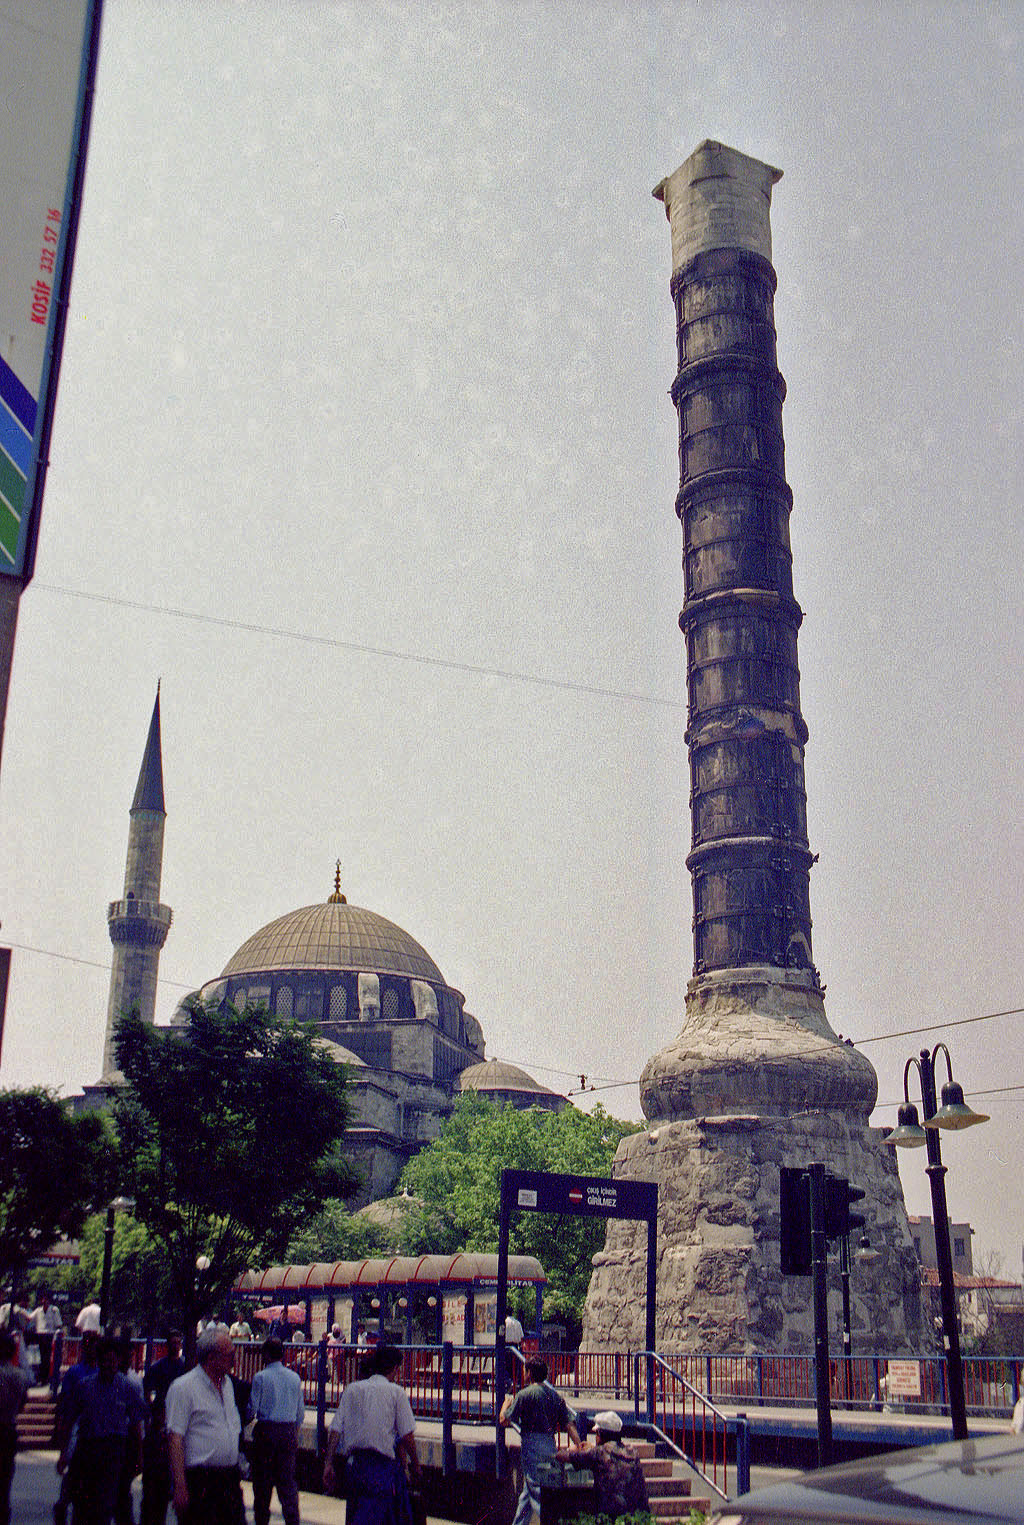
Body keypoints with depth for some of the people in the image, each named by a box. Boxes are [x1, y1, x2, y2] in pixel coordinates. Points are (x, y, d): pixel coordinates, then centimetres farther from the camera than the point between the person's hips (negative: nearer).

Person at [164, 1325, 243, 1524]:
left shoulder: (227, 1383, 14)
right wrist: (180, 1486, -19)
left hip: (229, 1479, 7)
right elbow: (175, 1439, -14)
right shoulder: (183, 1387, -10)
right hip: (200, 1482, -7)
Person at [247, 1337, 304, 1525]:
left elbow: (252, 1408, -6)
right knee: (287, 1479, 6)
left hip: (266, 1431, -3)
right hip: (289, 1431, 3)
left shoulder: (261, 1377, -8)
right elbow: (301, 1411, 9)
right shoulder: (295, 1378, 5)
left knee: (262, 1481, 9)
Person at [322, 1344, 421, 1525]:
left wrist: (328, 1464, 5)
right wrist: (415, 1463, 9)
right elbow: (407, 1436, -4)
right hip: (382, 1463, -5)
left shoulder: (352, 1389, 11)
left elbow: (335, 1429, 4)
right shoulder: (396, 1392, 0)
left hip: (352, 1462, 5)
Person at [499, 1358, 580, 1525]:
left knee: (536, 1491, -5)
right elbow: (569, 1424, 3)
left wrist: (506, 1404, 12)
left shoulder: (525, 1394, -8)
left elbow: (504, 1421, -8)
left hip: (531, 1445, -7)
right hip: (550, 1445, 7)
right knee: (527, 1492, 19)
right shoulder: (556, 1396, 10)